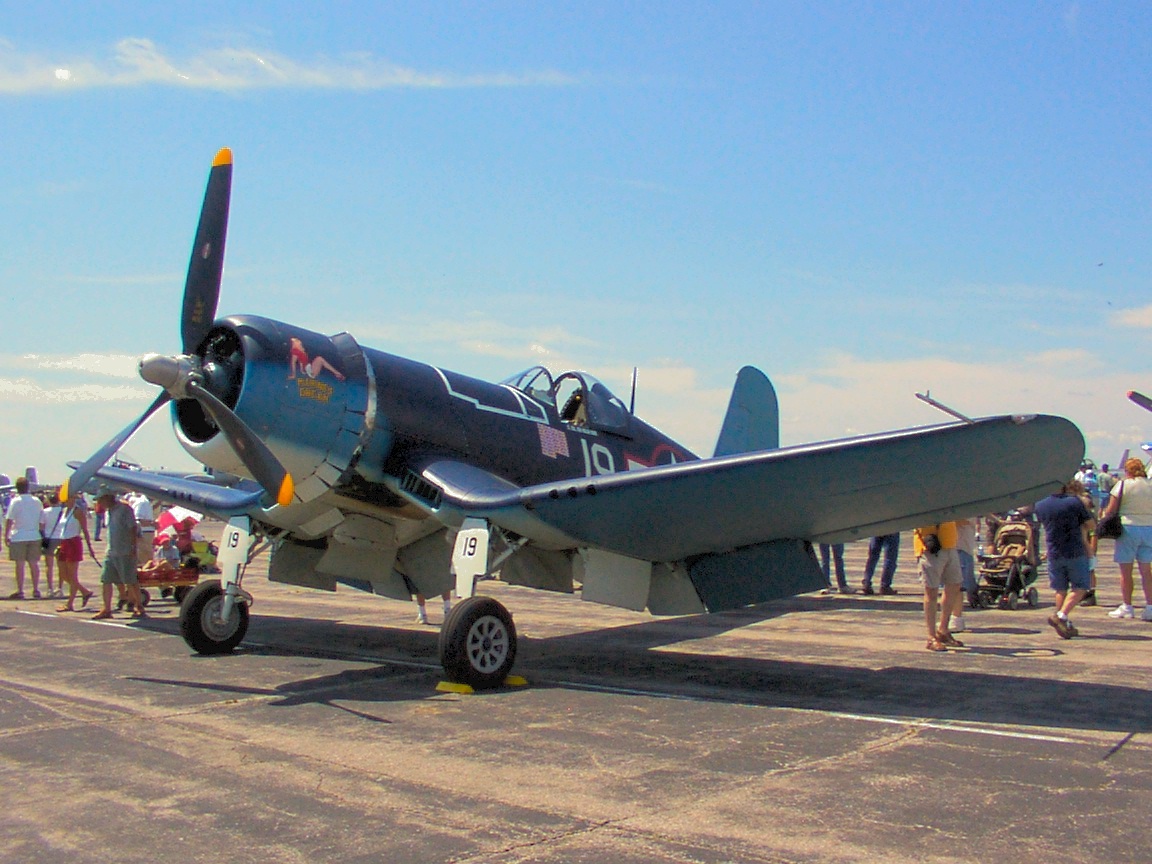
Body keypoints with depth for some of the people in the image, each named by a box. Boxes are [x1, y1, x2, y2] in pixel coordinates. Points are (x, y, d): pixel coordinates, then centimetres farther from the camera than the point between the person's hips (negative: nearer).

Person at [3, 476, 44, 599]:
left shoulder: (15, 501, -8)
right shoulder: (37, 501, 6)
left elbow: (9, 520, -11)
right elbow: (42, 520, 11)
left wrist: (6, 536, -5)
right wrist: (41, 534, 20)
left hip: (18, 537, -4)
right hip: (34, 536, 4)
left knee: (20, 565, 0)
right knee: (34, 564, 9)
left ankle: (20, 591, 0)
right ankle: (36, 590, 12)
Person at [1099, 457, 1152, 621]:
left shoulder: (1123, 484, -6)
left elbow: (1111, 510, -7)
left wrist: (1103, 517, 12)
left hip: (1128, 528, -4)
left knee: (1125, 570, 4)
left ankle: (1127, 607, 8)